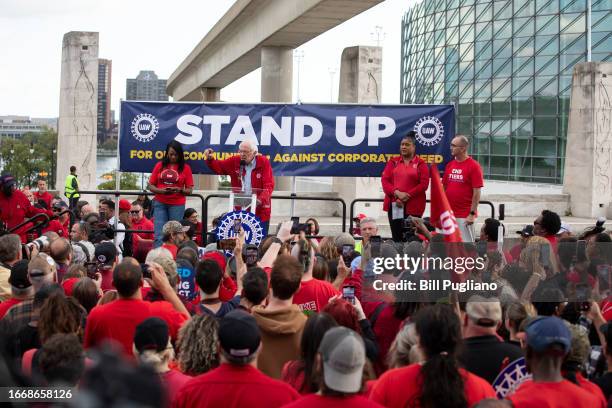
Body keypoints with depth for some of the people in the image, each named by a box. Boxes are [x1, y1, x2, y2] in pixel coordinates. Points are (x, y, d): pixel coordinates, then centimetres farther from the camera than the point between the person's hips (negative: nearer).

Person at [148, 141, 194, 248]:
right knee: (159, 235, -5)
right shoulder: (160, 165, 7)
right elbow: (150, 186, 7)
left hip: (177, 205, -1)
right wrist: (161, 190, -12)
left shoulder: (185, 167, 3)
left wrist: (179, 190, -18)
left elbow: (189, 190, 2)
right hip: (160, 203, 1)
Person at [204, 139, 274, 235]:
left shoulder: (263, 162, -8)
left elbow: (269, 186, -14)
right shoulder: (235, 161, 4)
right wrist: (210, 159, -1)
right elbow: (219, 167, 19)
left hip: (260, 210, -4)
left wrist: (261, 199, -31)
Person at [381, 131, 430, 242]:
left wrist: (407, 196, -14)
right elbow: (384, 180, 4)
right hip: (394, 204, 3)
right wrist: (397, 193, -13)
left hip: (413, 206, -3)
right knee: (396, 237, 3)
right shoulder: (393, 162, 13)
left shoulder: (420, 163, 4)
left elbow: (424, 184, -5)